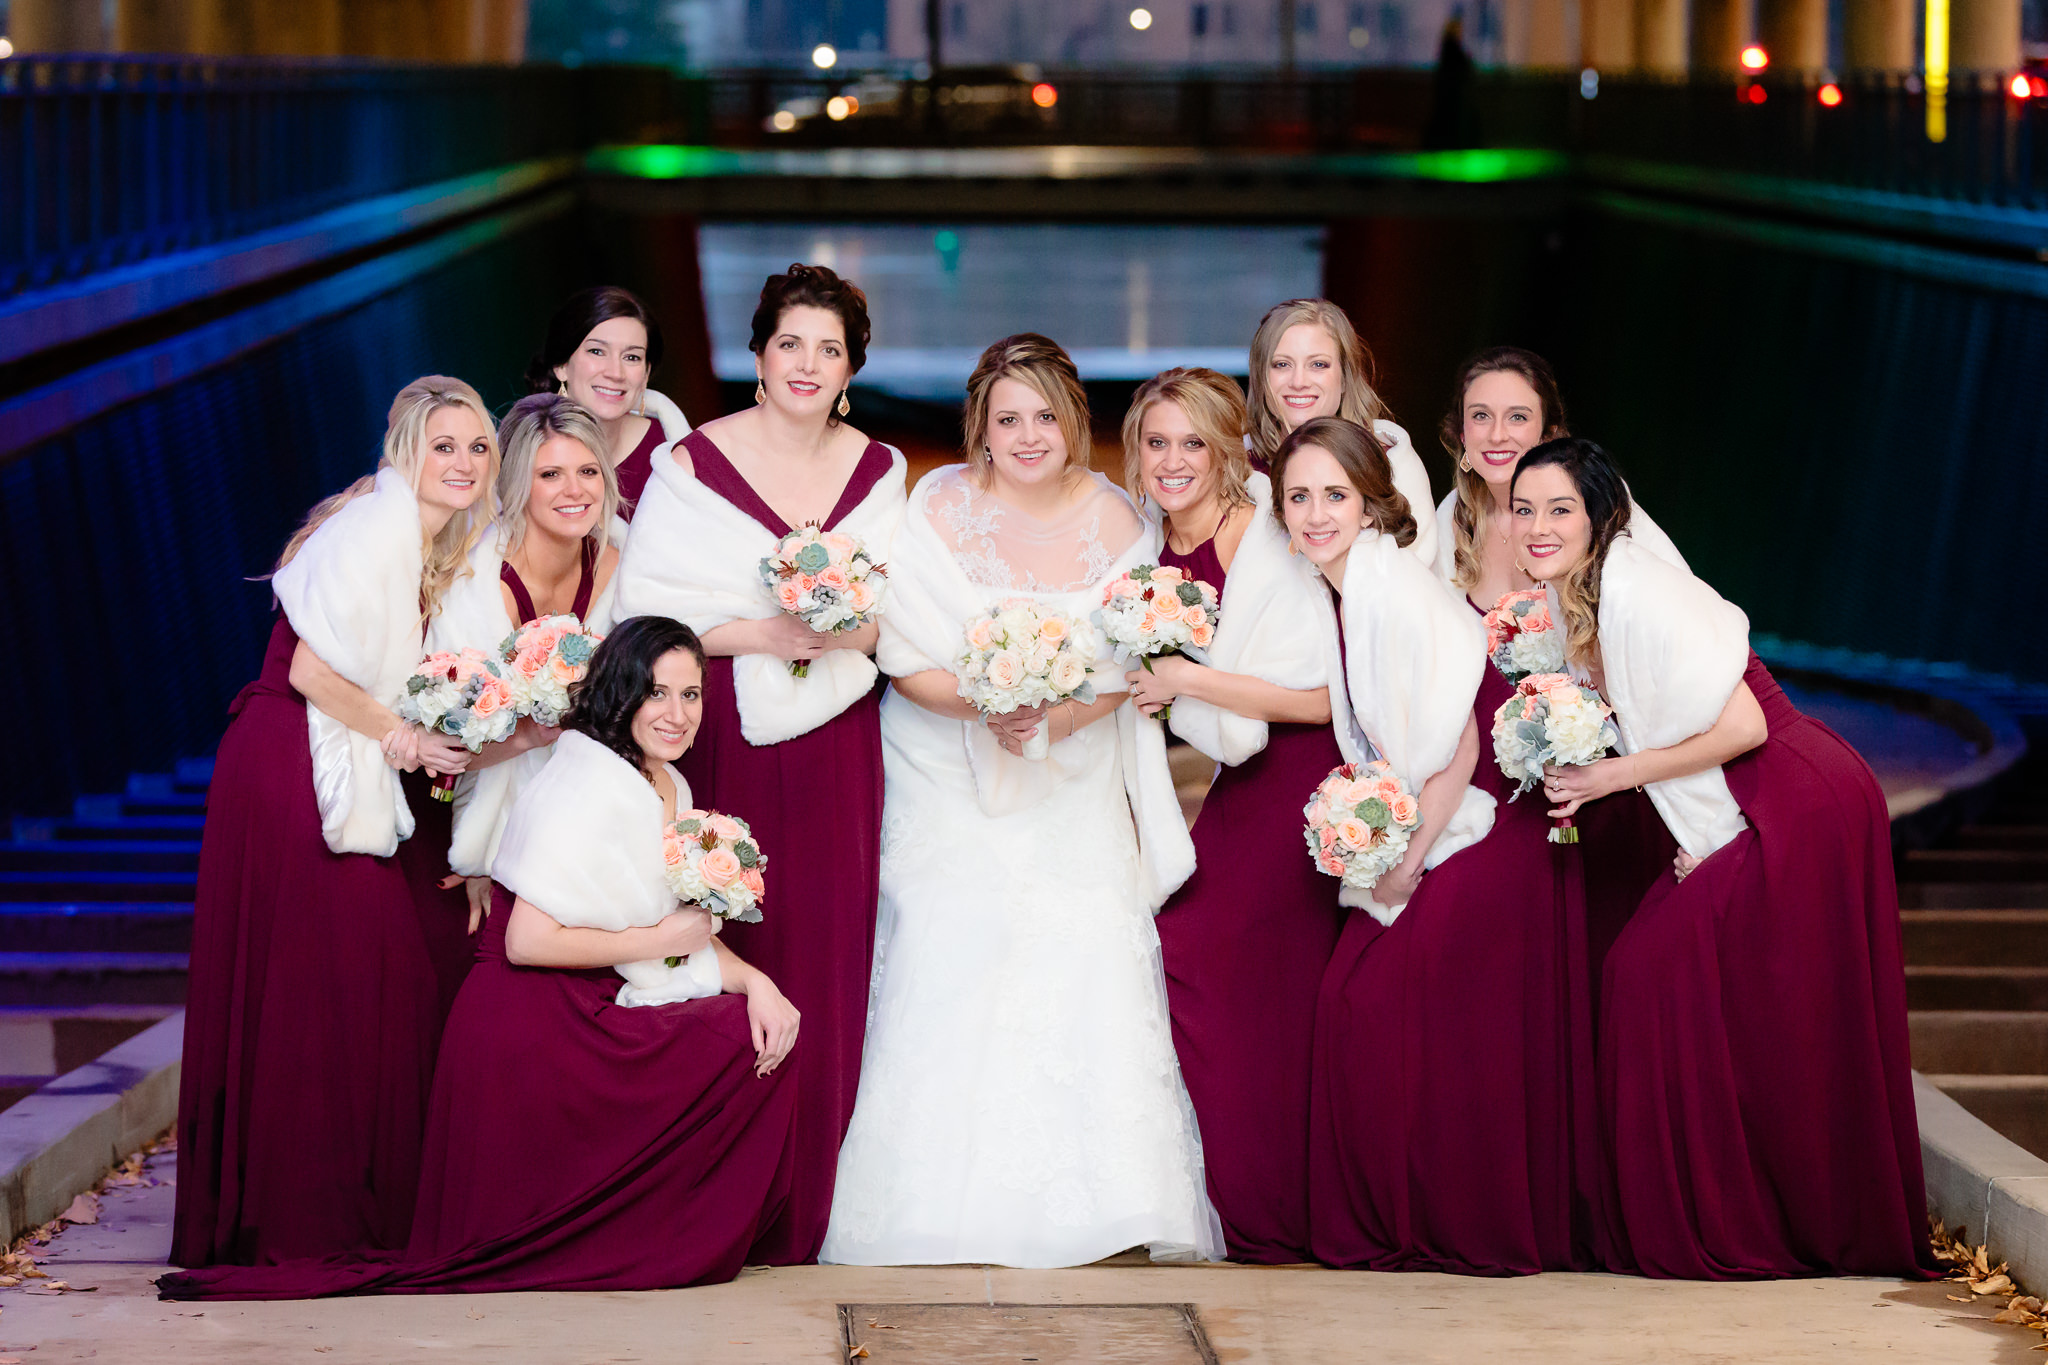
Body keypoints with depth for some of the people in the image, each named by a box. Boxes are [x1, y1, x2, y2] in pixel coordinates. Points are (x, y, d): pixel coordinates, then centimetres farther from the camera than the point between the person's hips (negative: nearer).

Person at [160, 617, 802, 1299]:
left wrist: (754, 980, -5)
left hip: (587, 1019, 9)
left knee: (767, 1034, -2)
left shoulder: (669, 788, 13)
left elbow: (687, 931, 15)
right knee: (744, 1050, -12)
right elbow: (527, 940, -23)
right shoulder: (587, 782, -17)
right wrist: (657, 940, -13)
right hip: (530, 1033, -9)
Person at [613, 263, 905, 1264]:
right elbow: (646, 611, -6)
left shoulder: (878, 470, 9)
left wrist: (848, 627, -12)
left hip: (834, 744, 3)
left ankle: (807, 1209, 12)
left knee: (827, 956, 1)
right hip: (725, 739, -3)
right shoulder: (693, 463, -2)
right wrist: (759, 634, -17)